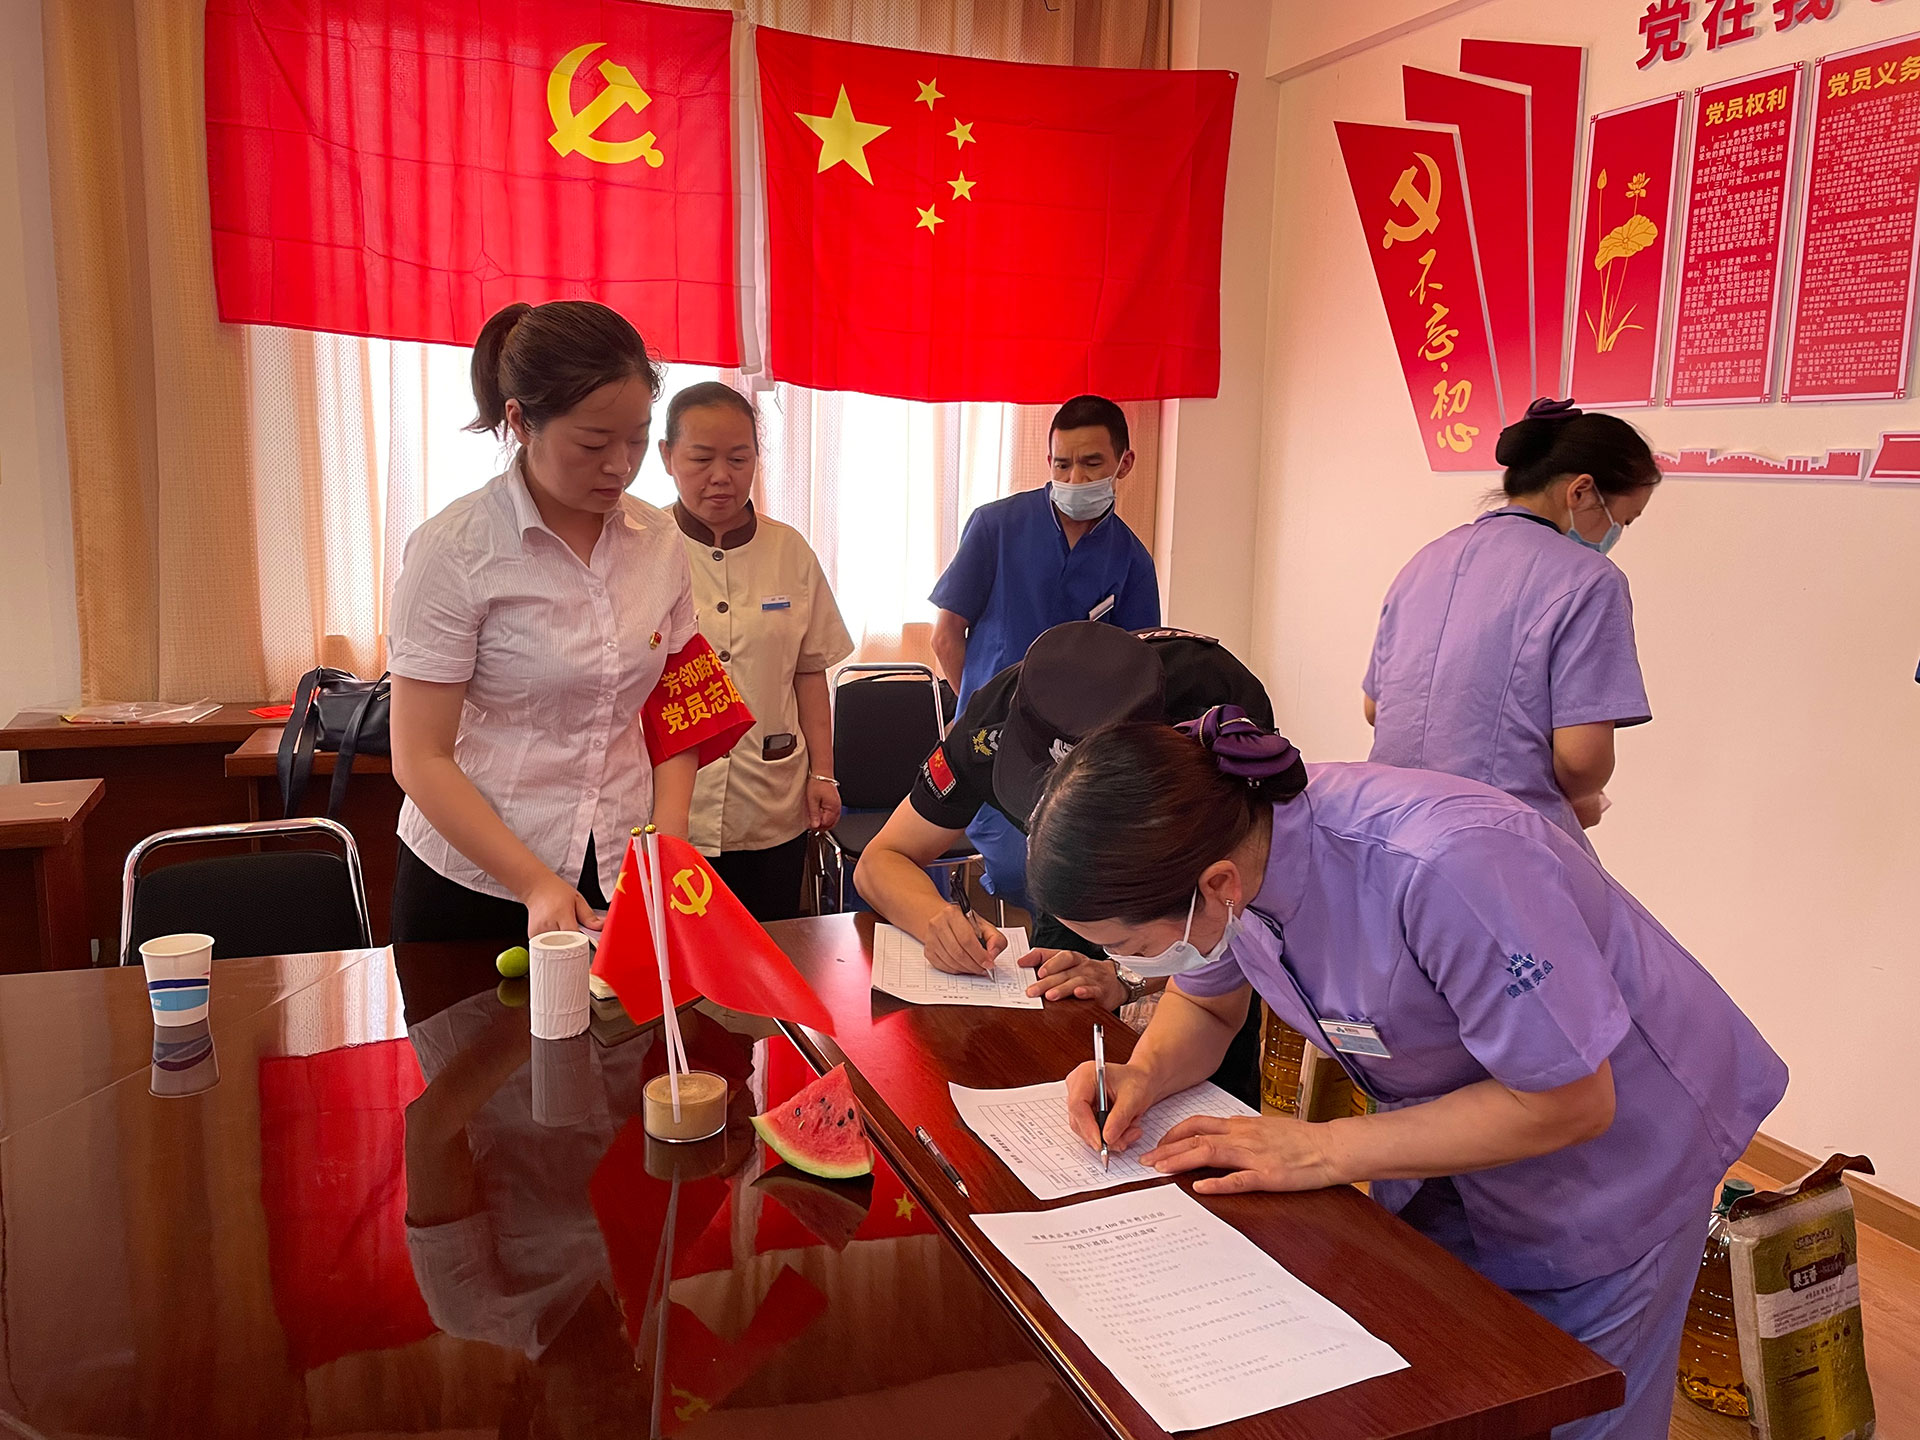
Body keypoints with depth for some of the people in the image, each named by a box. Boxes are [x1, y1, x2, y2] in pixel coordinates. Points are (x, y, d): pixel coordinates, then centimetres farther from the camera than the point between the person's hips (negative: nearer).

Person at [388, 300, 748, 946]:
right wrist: (538, 885, -19)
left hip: (620, 880, 4)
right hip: (476, 882, -3)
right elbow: (421, 760, -13)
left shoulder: (659, 542, 1)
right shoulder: (453, 551, -13)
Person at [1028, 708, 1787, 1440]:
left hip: (1614, 1139, -5)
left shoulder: (1445, 865, -42)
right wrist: (1145, 1074, -19)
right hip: (1455, 1120, 6)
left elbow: (1570, 1104, -29)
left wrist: (1322, 1151, -27)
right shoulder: (1226, 836, -20)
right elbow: (1205, 1003, 3)